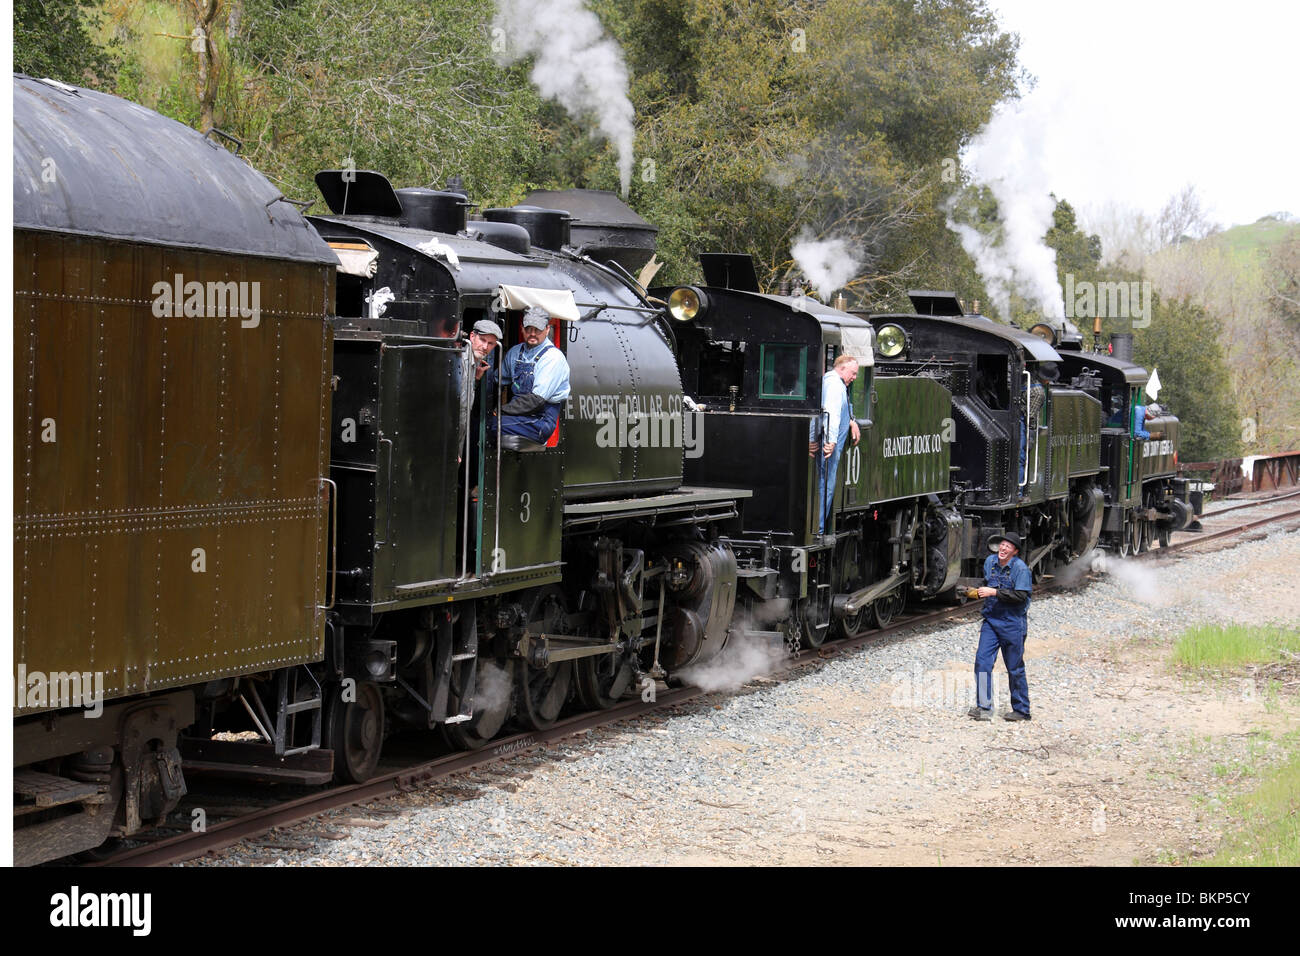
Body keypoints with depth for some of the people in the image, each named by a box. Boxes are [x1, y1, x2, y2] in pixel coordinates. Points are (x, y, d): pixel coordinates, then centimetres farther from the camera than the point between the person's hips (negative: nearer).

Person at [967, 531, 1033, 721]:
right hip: (991, 620, 6)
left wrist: (995, 592, -22)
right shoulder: (990, 561, 8)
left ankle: (1021, 710, 15)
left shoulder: (1020, 568, -12)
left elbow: (1021, 596, -20)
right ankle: (984, 707, -3)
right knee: (982, 660, -7)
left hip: (1012, 623, -5)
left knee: (1015, 668, 3)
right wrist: (982, 591, 10)